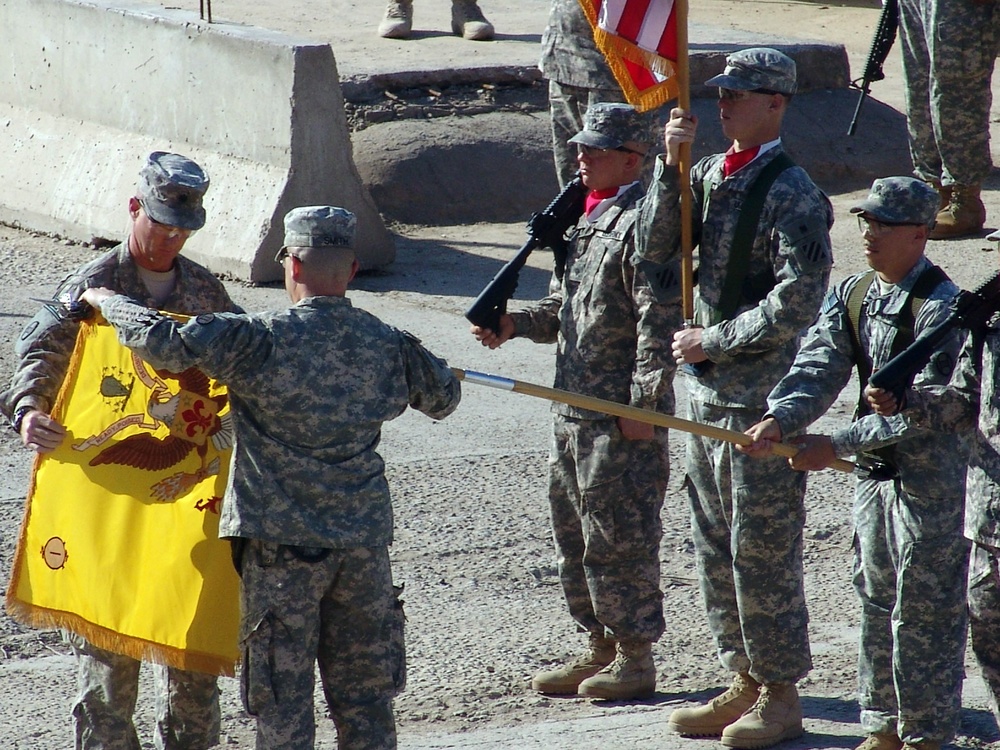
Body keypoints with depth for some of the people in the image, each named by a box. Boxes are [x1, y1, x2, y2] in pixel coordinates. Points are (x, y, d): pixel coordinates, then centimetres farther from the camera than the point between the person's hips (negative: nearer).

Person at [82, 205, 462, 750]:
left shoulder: (260, 341, -14)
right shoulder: (387, 343, 0)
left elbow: (162, 343, -20)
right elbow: (445, 397, 17)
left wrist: (106, 301, -2)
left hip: (281, 544, -4)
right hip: (365, 541, 4)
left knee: (283, 699, 4)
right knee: (365, 697, 12)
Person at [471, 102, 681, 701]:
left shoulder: (644, 222, -14)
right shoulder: (589, 219, 15)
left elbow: (660, 321, -18)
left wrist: (643, 404, -21)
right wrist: (516, 323, 5)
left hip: (623, 415, -10)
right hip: (574, 410, 10)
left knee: (618, 537, -4)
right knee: (573, 530, 15)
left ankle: (636, 657, 6)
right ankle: (601, 647, 25)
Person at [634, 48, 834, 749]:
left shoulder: (794, 195, -14)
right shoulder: (711, 174, 9)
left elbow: (798, 303, -20)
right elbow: (657, 246, 3)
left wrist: (712, 341, -14)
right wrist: (672, 165, -8)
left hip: (764, 399, -8)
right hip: (707, 390, 8)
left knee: (764, 550, -2)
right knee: (717, 546, 14)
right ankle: (746, 682, 24)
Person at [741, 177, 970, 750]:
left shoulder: (941, 306, -18)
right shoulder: (853, 295, 5)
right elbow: (819, 366, -5)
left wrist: (838, 445, -23)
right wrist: (780, 418, -25)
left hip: (932, 475, -8)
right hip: (874, 470, 8)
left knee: (924, 611, -1)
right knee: (875, 601, 15)